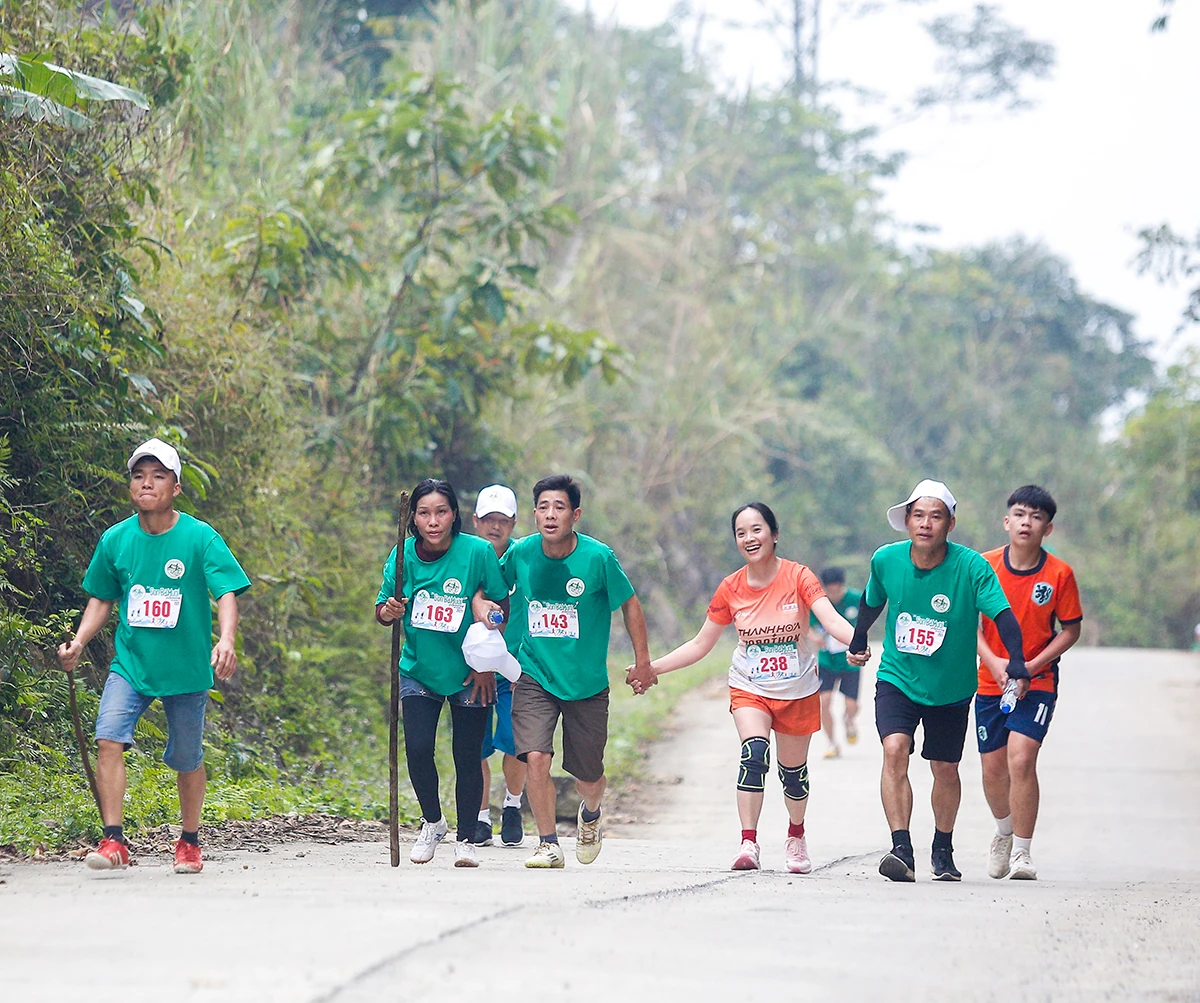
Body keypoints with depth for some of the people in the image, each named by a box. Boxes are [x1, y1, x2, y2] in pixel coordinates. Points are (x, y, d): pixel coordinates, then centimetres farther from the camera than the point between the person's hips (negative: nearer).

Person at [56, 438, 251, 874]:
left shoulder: (200, 537, -8)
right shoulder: (115, 540, 1)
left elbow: (227, 593, -13)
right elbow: (101, 599, 13)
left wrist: (226, 640, -31)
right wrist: (79, 642, 0)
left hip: (187, 669, -2)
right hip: (130, 663, 2)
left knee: (187, 759, 8)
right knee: (109, 738, -19)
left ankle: (190, 842, 30)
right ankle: (114, 841, -18)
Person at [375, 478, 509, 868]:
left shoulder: (479, 552, -14)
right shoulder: (403, 556, -7)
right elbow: (382, 609, 1)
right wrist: (388, 612, -23)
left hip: (469, 674, -2)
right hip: (418, 670, 2)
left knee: (467, 756, 1)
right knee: (417, 749, -9)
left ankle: (466, 839, 16)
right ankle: (432, 822, 17)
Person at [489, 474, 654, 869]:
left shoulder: (598, 557, -13)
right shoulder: (520, 554, -7)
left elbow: (629, 604, 1)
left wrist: (643, 663, 4)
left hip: (587, 683, -1)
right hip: (534, 676, 1)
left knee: (589, 777, 9)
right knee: (535, 758, -19)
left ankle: (590, 815, 44)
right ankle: (548, 844, -3)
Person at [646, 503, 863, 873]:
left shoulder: (798, 577, -12)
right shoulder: (731, 588, -4)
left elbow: (831, 620, -26)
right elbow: (700, 645, 3)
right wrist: (651, 668, -4)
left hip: (797, 690, -1)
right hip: (749, 688, 1)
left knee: (793, 771, 9)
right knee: (753, 752, -25)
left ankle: (796, 835, 38)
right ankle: (748, 843, -27)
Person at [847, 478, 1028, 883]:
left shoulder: (971, 567, -19)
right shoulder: (886, 560, -10)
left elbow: (1002, 614, -25)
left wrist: (1016, 661, -40)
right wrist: (858, 641, 23)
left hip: (950, 687, 0)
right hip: (896, 678, 0)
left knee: (946, 770, 12)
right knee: (894, 750, -23)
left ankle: (943, 850, 36)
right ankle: (901, 849, -26)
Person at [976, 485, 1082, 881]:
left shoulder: (1059, 574, -9)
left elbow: (1071, 629, -2)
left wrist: (1031, 666, -13)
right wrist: (994, 662, -16)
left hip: (1038, 681, -2)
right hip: (991, 681, 2)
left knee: (1021, 759, -19)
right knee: (993, 767, 8)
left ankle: (1021, 850, -8)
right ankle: (1005, 831, 38)